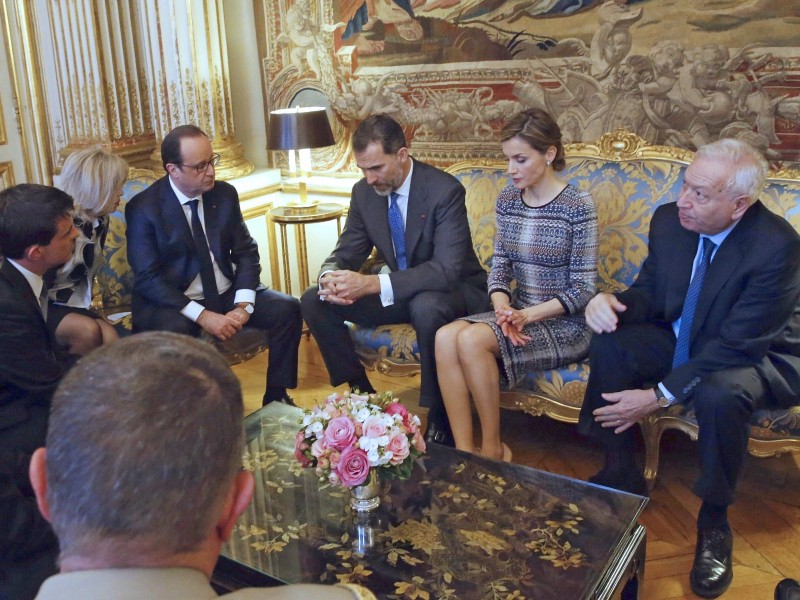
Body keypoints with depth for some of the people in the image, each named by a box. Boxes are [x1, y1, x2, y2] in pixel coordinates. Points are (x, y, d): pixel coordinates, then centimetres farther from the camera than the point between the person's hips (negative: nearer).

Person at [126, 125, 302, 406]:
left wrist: (243, 306, -13)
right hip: (173, 302, -4)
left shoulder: (225, 194, 1)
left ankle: (276, 396, 0)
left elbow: (246, 252, 4)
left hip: (226, 294, 5)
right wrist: (202, 316, -24)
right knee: (174, 331, -37)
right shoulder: (143, 207, -12)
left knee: (287, 309, -15)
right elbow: (147, 278, -15)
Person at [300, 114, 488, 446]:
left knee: (426, 306, -41)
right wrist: (330, 277, -25)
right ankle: (361, 393, 4)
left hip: (454, 290, -6)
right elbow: (346, 252, 2)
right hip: (399, 292, 6)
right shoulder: (364, 191, -4)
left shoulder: (445, 190, -23)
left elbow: (447, 270, -32)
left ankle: (438, 415, -19)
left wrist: (372, 283, -40)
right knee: (313, 301, -7)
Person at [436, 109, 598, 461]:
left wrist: (528, 315, -21)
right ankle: (464, 453, -19)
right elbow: (499, 266, 8)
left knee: (472, 339, -29)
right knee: (445, 337, -22)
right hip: (518, 313, 6)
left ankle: (493, 449, -10)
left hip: (565, 325, -6)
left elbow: (583, 288, -11)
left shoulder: (577, 207, -12)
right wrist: (503, 308, -12)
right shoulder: (507, 200, 7)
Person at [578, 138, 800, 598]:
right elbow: (650, 292, 2)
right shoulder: (669, 220, -11)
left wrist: (660, 395, -30)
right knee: (610, 347, -19)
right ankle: (622, 477, 0)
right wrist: (614, 303, -23)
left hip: (759, 356, -5)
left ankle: (714, 520, -9)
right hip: (682, 339, 6)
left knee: (720, 393, -37)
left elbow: (735, 346, -29)